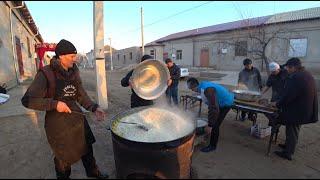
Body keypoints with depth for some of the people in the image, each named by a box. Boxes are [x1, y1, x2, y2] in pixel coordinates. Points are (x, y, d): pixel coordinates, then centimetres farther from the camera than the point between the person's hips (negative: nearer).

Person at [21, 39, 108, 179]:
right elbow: (27, 100, -17)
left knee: (87, 145, 19)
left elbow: (81, 94, 5)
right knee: (64, 155, 14)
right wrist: (54, 104, -27)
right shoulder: (46, 73, -17)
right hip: (57, 122, -5)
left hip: (76, 117, 6)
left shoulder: (74, 71, 1)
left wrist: (94, 108, -8)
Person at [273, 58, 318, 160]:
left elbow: (287, 95, -24)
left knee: (292, 132, 4)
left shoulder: (294, 78, -26)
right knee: (293, 131, 24)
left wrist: (278, 104, -7)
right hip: (305, 110, 9)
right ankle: (288, 145, 41)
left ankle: (288, 153, 17)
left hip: (295, 111, -9)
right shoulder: (308, 75, 8)